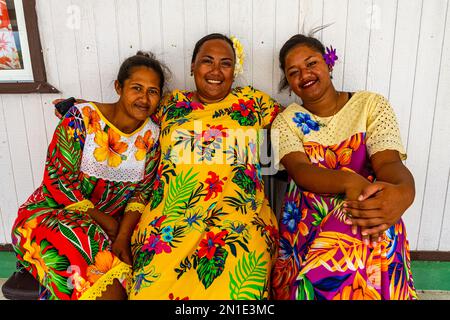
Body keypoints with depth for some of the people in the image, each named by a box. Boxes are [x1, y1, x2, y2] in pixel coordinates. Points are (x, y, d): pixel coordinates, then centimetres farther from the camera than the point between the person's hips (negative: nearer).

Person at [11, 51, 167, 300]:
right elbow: (57, 179, -12)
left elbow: (142, 191, -2)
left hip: (115, 224, 4)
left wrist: (123, 236, -18)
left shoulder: (152, 135, -1)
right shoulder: (82, 117, -11)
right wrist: (104, 221, -14)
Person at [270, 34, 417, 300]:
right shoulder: (286, 122, 9)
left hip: (371, 210, 1)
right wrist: (350, 182, -30)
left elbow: (388, 161, -8)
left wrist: (404, 191, -33)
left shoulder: (372, 104, 7)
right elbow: (300, 170, -9)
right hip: (308, 217, 0)